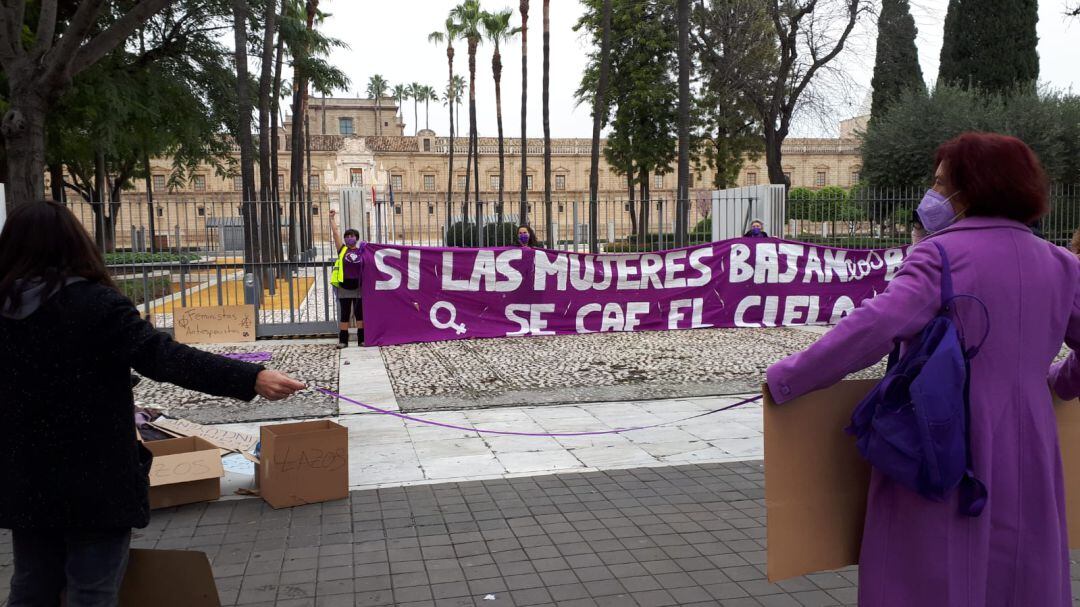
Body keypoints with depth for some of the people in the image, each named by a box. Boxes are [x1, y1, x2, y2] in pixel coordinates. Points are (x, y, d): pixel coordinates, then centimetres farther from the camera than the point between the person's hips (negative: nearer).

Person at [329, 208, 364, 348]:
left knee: (360, 314, 6)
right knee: (344, 314, 5)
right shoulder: (342, 249, 3)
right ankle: (343, 340, 10)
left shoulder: (362, 251, 6)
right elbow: (336, 233, 0)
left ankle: (362, 339, 13)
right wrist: (332, 218, -1)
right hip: (344, 287, 0)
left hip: (359, 287, 0)